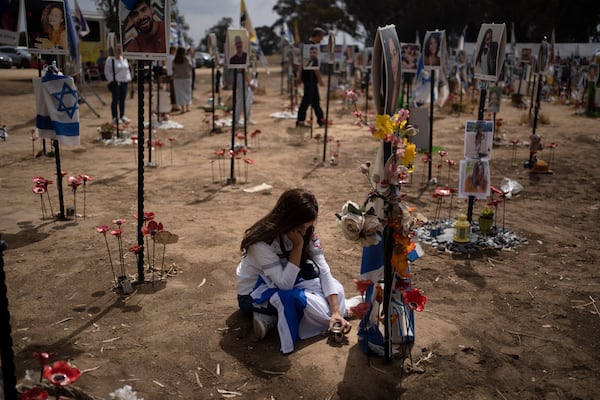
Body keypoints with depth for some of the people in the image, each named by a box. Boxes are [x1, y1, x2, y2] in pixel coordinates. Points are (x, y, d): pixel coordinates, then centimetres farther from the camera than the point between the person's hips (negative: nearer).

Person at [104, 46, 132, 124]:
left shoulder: (124, 59, 15)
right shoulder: (110, 59, -5)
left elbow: (127, 69, 23)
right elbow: (107, 72, -5)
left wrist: (129, 78, 11)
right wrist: (112, 80, -12)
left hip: (124, 82, 6)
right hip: (116, 83, -6)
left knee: (123, 99, 9)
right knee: (115, 100, -3)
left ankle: (122, 116, 18)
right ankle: (115, 118, 2)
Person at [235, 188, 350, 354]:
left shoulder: (306, 234, -13)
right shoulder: (261, 242, -31)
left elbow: (324, 271, -18)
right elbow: (285, 284, -33)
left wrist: (336, 311, -29)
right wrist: (298, 245, -36)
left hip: (284, 284, 7)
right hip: (253, 295, -7)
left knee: (333, 286, -14)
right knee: (298, 299, -36)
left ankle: (278, 312, -11)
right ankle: (271, 315, -11)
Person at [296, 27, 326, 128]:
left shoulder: (306, 45, 13)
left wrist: (300, 76, 21)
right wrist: (320, 79, -17)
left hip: (306, 76, 10)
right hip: (310, 77, -10)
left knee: (315, 99, 13)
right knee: (307, 99, -3)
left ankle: (321, 120, 20)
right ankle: (300, 120, 3)